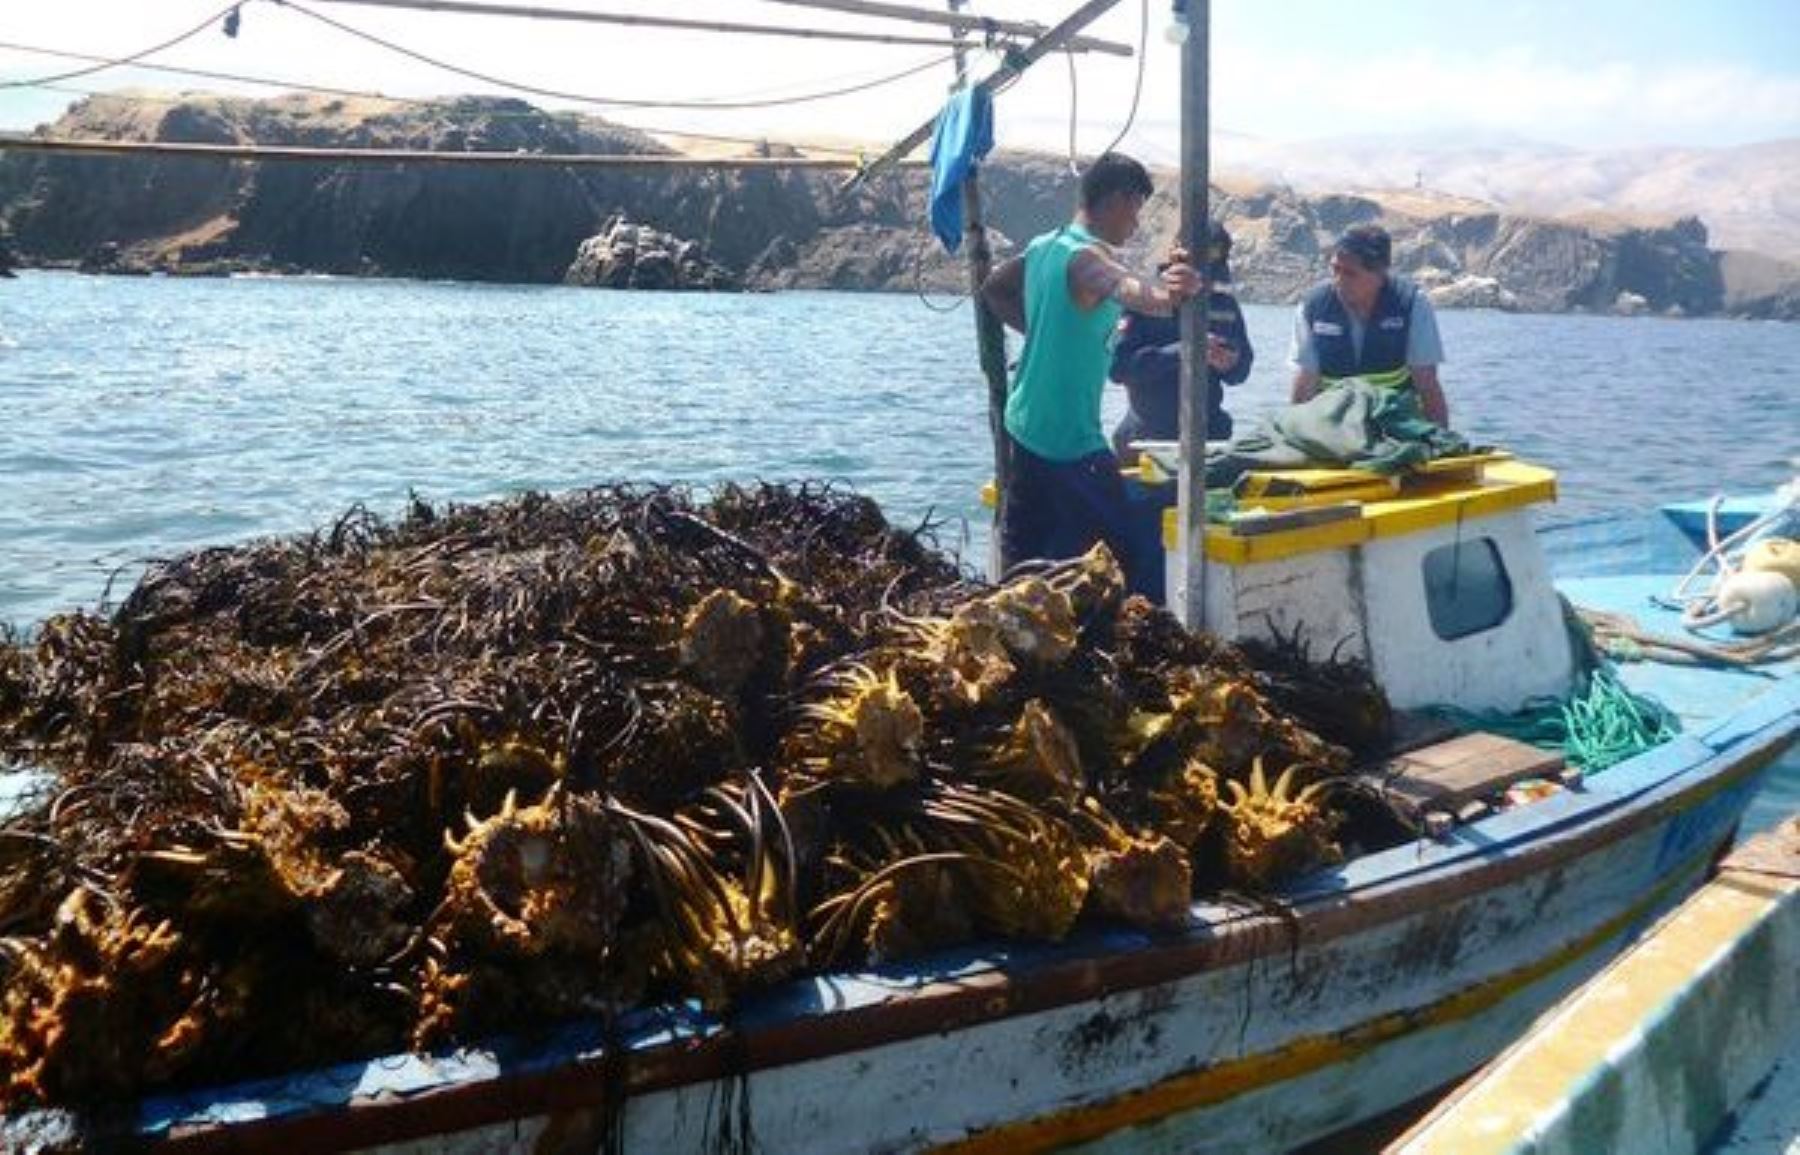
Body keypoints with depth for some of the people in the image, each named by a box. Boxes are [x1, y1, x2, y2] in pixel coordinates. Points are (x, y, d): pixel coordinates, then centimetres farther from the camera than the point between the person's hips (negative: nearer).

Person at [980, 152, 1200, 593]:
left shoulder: (1041, 247, 9)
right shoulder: (1087, 256, -18)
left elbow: (992, 289, 26)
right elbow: (1120, 285, -42)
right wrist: (1156, 297, -62)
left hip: (1024, 425, 9)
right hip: (1071, 441, -9)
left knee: (1020, 559, 14)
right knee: (1125, 557, -4)